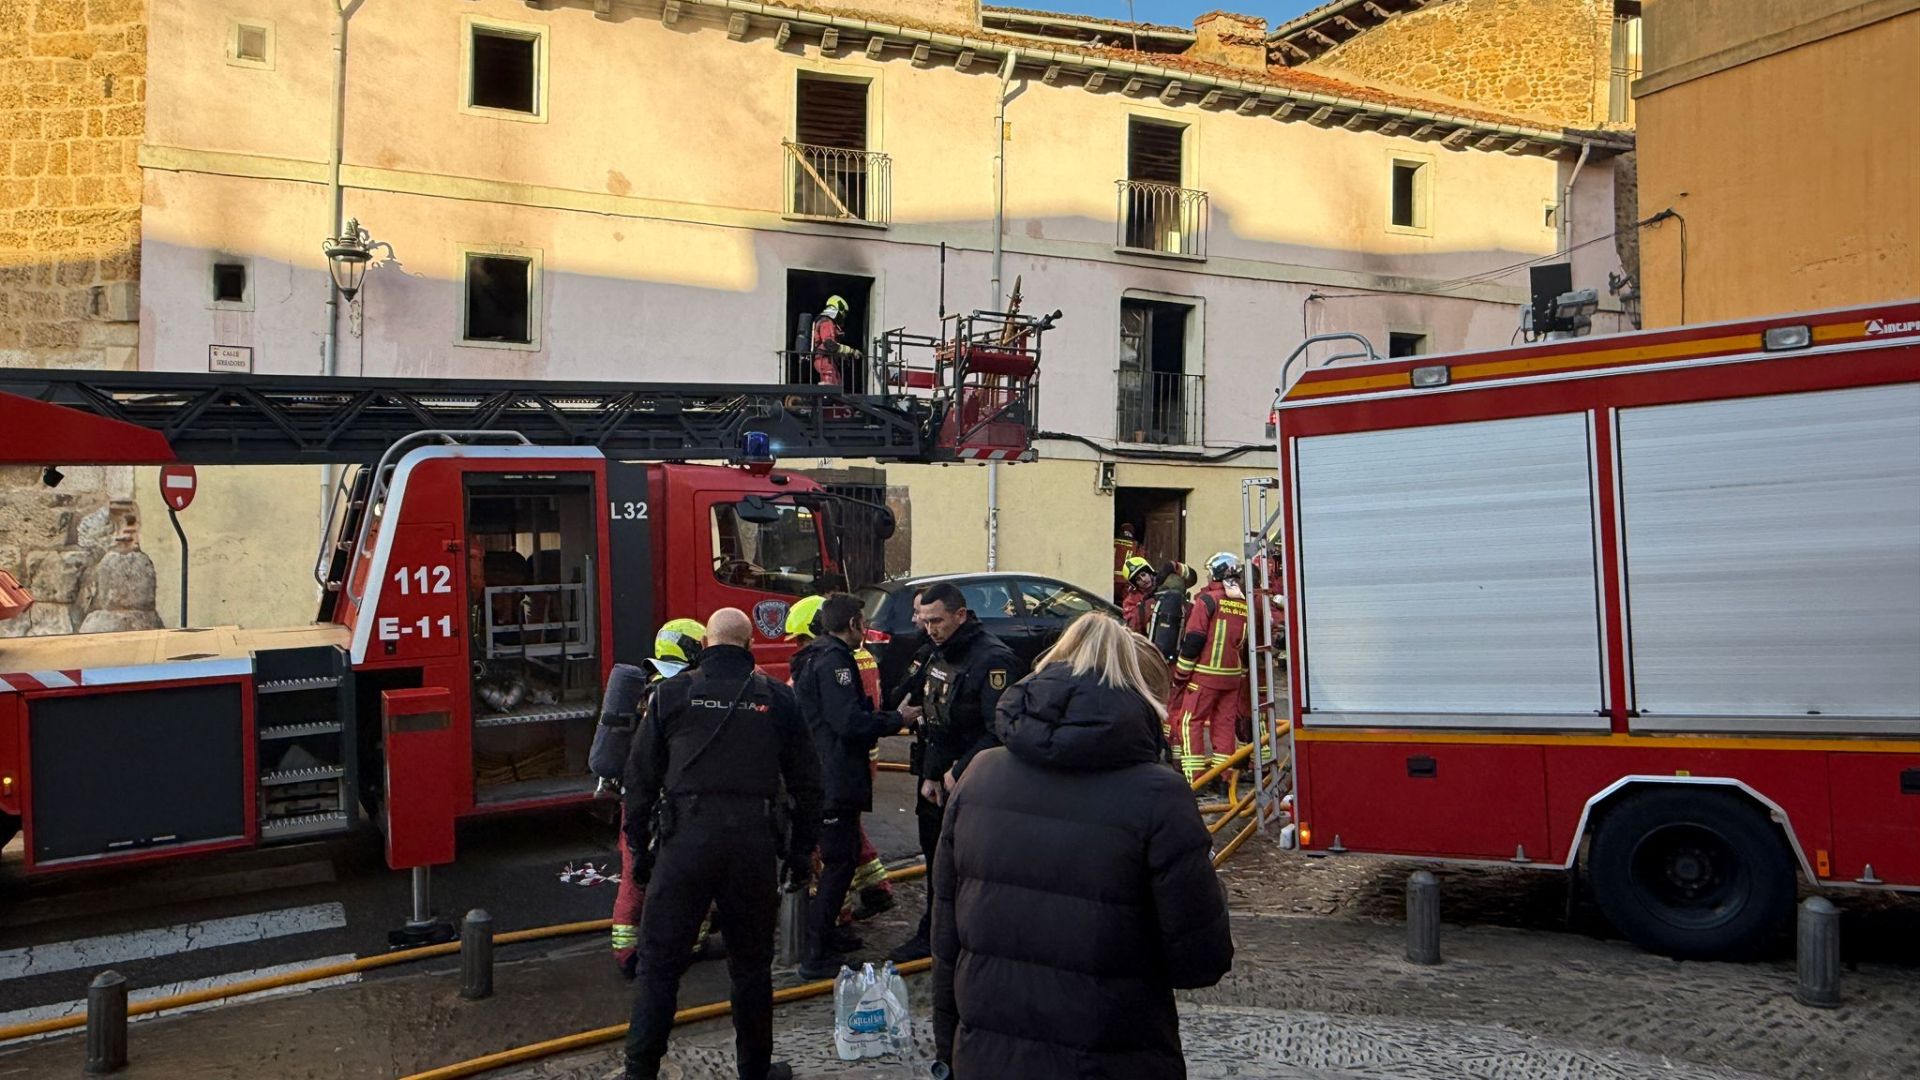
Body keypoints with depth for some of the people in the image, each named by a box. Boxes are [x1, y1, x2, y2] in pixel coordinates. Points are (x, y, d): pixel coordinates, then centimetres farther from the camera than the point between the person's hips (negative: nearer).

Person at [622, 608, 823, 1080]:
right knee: (751, 965, 14)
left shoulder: (672, 692, 4)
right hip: (754, 842, 1)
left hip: (685, 839, -1)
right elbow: (806, 782, 8)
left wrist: (638, 845, 11)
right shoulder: (778, 698, 6)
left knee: (660, 962, 7)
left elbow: (641, 775, 4)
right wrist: (801, 851, 16)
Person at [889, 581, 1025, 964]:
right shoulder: (940, 656, 11)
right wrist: (929, 775, 6)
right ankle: (931, 936, 33)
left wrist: (959, 773, -20)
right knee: (937, 861, 19)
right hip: (938, 784, 9)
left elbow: (1000, 732, -25)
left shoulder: (993, 660, -19)